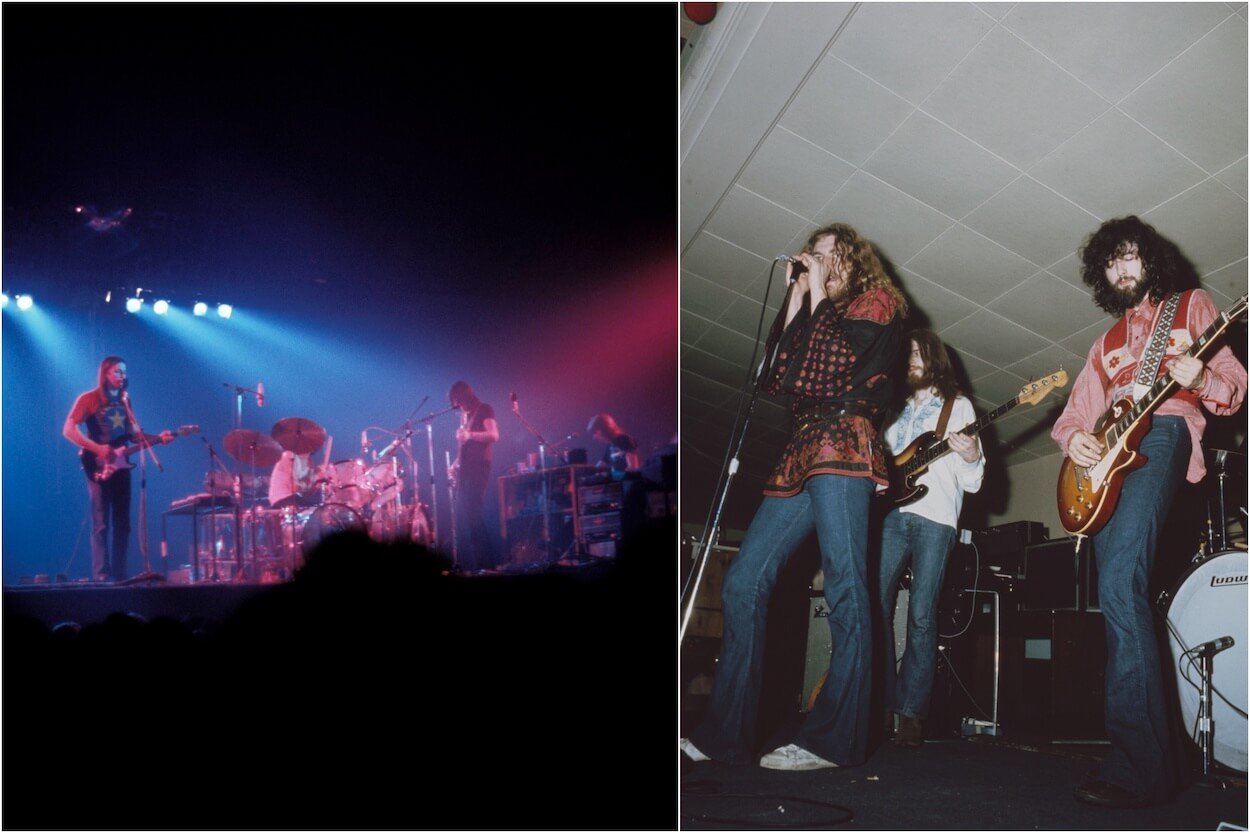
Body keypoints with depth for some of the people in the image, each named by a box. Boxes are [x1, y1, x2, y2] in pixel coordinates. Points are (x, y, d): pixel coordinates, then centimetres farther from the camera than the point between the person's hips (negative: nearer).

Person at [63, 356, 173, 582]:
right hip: (99, 467, -6)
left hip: (120, 466, 6)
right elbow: (69, 430, -11)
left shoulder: (124, 401, 15)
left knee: (122, 523, 5)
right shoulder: (89, 399, -4)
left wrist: (158, 438, -2)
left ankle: (119, 574, 9)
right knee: (101, 524, -8)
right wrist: (97, 448, -20)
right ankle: (102, 576, -8)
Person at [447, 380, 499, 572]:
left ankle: (484, 561, -11)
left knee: (472, 512, -15)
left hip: (479, 467, -8)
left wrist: (470, 435, -28)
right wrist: (456, 464, 13)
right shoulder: (465, 415, 20)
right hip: (465, 468, 8)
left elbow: (494, 435, -16)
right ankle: (465, 562, 5)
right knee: (462, 515, 3)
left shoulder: (485, 410, -3)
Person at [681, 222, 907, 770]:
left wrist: (819, 297, 4)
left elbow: (835, 361, -8)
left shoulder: (875, 304, 10)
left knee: (845, 589, -13)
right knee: (743, 584, -2)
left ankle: (833, 740, -13)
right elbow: (777, 378, 13)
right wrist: (796, 299, 15)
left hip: (843, 447, -7)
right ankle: (725, 735, -1)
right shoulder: (812, 315, 30)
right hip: (799, 456, 8)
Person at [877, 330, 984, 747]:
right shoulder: (896, 410, 24)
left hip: (935, 516, -4)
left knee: (921, 616, -7)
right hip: (891, 513, 4)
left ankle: (911, 713, -5)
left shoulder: (958, 407, 12)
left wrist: (972, 458, -15)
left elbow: (971, 481, 6)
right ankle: (880, 704, -2)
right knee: (875, 606, -7)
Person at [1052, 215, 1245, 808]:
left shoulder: (1192, 305, 15)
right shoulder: (1107, 343, 29)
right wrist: (1073, 439, 1)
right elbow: (1074, 414, 25)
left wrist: (1201, 380, -17)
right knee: (1119, 594, -3)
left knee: (1118, 586, -25)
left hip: (1162, 433, -7)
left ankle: (1137, 763, -27)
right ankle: (1151, 759, 0)